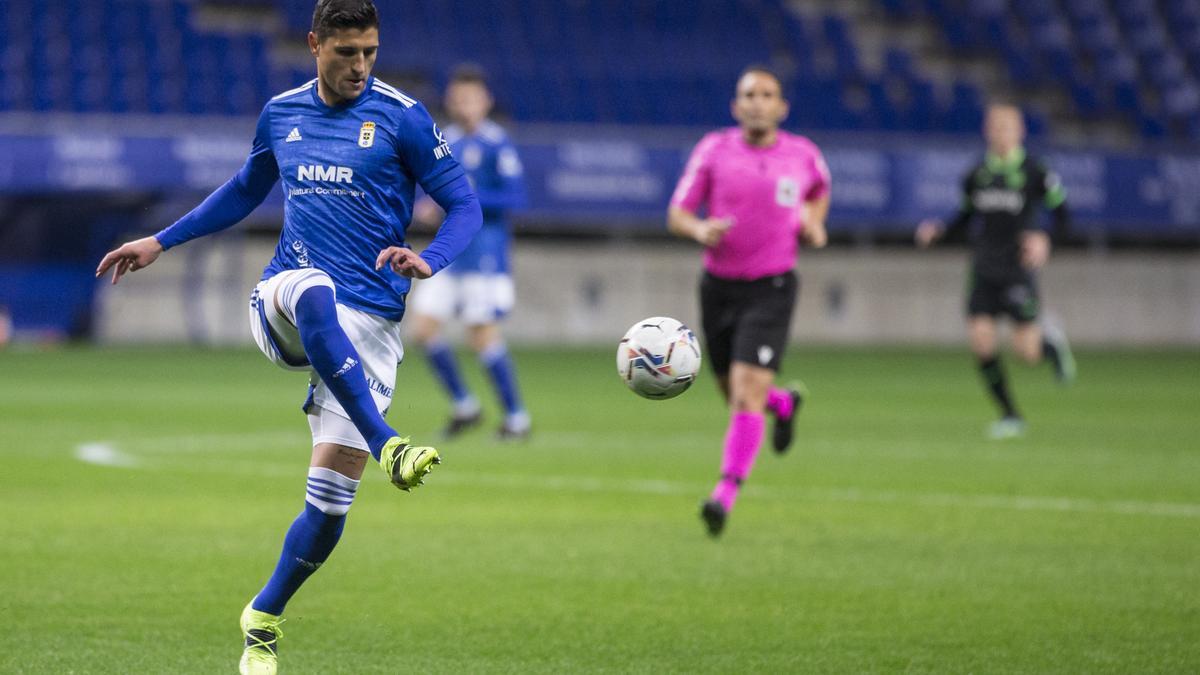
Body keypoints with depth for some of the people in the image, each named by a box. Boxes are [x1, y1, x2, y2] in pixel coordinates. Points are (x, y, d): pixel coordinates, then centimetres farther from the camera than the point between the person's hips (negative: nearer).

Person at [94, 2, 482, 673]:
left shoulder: (403, 117, -2)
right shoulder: (282, 113, 11)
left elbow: (465, 205, -1)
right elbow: (246, 190, 29)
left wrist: (427, 261, -21)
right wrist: (161, 242, 29)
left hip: (367, 323, -2)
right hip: (283, 304, 2)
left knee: (331, 497, -8)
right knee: (315, 294, -40)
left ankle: (263, 621, 16)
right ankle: (387, 446, -49)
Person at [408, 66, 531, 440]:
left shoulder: (496, 144, -10)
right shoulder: (447, 140, 11)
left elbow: (516, 196, -15)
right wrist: (430, 208, 2)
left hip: (484, 251, -7)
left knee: (482, 333, -8)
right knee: (424, 327, 0)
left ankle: (516, 418, 5)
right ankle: (464, 405, 15)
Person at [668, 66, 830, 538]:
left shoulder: (803, 154, 0)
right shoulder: (713, 150, -3)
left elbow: (820, 190, 24)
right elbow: (676, 215, -2)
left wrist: (814, 222, 4)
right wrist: (699, 229, -24)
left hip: (771, 288, -2)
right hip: (719, 285, 2)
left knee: (747, 392, -16)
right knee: (734, 393, 15)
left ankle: (726, 493, -16)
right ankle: (784, 404, 49)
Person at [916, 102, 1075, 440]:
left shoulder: (1034, 173, -5)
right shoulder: (976, 175, 7)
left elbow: (1063, 215, -1)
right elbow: (965, 218, 18)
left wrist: (1044, 239, -19)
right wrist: (938, 232, 0)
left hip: (1019, 269, -3)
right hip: (984, 269, 4)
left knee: (1027, 351, -8)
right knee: (981, 340, -9)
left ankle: (1051, 339, 32)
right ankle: (1010, 416, 5)